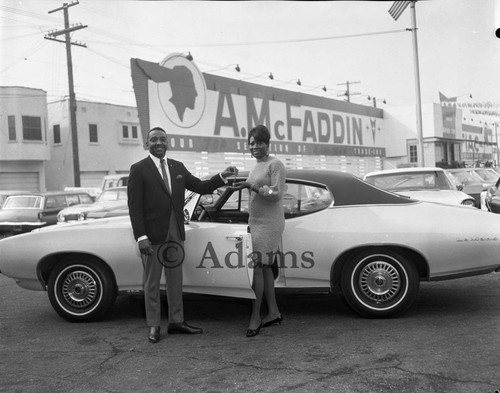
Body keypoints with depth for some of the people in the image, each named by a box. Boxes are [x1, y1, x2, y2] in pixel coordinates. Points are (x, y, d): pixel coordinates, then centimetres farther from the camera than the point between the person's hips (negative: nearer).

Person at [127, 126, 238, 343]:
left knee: (175, 280, 13)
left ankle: (176, 321, 25)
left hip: (175, 234, 5)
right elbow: (134, 206, -10)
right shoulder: (139, 169, -6)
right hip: (152, 235, -5)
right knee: (152, 282, 6)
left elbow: (201, 187, 10)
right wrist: (141, 237, -17)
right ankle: (153, 326, 18)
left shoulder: (177, 167, 9)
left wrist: (223, 176, -5)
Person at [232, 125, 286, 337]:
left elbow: (276, 194, -17)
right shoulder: (257, 166, 16)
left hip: (268, 224, -9)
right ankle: (274, 313, 21)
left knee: (257, 268, -10)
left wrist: (252, 186, -22)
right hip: (256, 222, 9)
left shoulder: (275, 165, -9)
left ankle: (255, 317, -3)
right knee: (264, 268, 11)